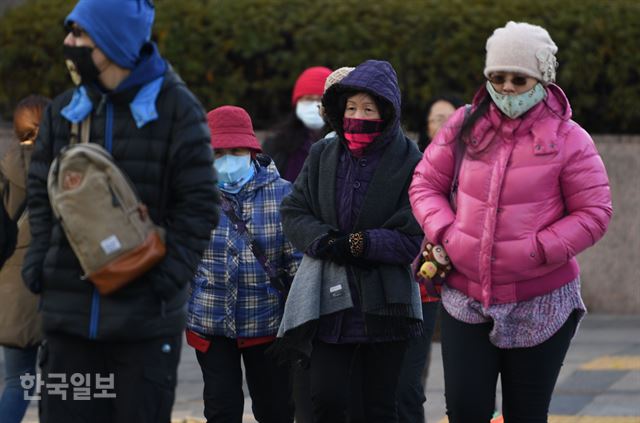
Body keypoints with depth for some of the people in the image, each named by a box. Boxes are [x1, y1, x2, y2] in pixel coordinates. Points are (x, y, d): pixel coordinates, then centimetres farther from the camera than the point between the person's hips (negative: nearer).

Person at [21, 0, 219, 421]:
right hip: (68, 311, 4)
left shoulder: (174, 107, -3)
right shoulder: (65, 110, 10)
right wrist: (38, 261, 1)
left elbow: (200, 204, -5)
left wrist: (168, 274, -14)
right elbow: (40, 194, 15)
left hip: (147, 316, -4)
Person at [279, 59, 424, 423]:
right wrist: (325, 242, -12)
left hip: (385, 304, -2)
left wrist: (357, 243, -16)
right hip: (329, 298, 3)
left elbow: (412, 239, -9)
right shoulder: (323, 155, 7)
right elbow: (293, 212, 6)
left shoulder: (409, 162, -6)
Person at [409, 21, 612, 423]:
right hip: (466, 297, 3)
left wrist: (539, 250, -16)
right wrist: (445, 233, -8)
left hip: (540, 306, -2)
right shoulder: (465, 127, 3)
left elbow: (594, 213, -6)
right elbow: (425, 184, 10)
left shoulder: (568, 139, -7)